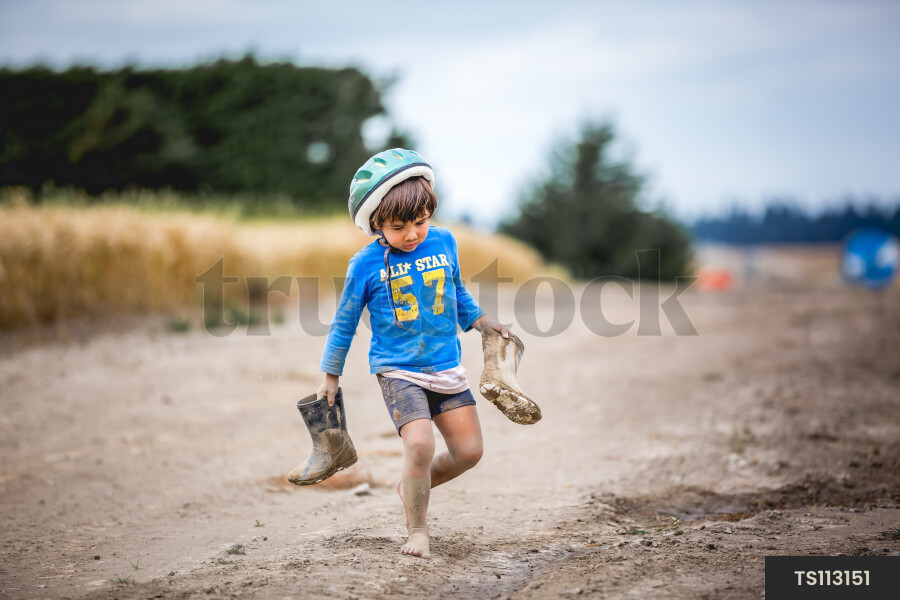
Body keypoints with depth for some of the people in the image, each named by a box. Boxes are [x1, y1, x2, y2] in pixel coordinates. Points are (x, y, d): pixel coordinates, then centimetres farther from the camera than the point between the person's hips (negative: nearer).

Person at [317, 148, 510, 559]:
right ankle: (417, 532, -4)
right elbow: (345, 322, 2)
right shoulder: (366, 264, -9)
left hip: (446, 367, 5)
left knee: (469, 451, 2)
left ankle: (412, 486, 29)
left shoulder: (444, 242, 1)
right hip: (398, 371, -4)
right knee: (420, 444, -23)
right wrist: (330, 375, 5)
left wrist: (481, 321, 11)